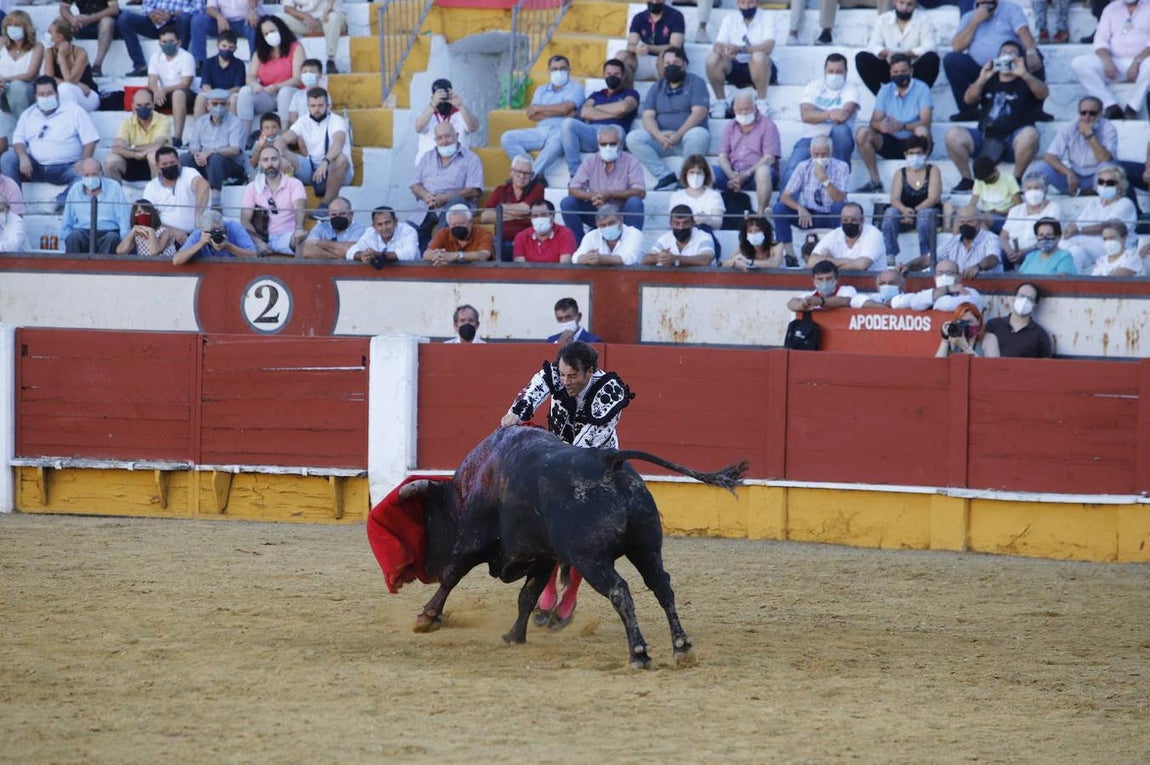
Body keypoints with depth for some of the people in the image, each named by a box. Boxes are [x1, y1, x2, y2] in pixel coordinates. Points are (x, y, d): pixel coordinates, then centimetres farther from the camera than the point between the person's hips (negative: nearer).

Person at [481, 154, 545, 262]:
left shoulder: (537, 189, 11)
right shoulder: (500, 191, 18)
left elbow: (525, 208, -6)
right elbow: (484, 217, 4)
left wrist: (501, 208, 9)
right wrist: (515, 215, -4)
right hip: (502, 242, 2)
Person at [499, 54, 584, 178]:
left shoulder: (575, 88, 9)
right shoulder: (541, 90, 23)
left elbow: (564, 108, -9)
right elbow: (530, 114, 7)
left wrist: (539, 109, 3)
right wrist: (556, 112, -4)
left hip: (561, 132, -5)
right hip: (540, 131, 5)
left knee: (556, 142, -42)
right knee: (507, 138, -16)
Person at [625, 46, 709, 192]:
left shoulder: (695, 82, 3)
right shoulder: (656, 88, 15)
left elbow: (699, 112, -11)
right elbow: (648, 117, 3)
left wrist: (678, 135, -24)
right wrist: (659, 135, -20)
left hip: (687, 135, -4)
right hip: (662, 138, 4)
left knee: (699, 135, -38)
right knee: (633, 138, -22)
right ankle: (666, 177, -25)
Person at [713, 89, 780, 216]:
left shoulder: (767, 125, 2)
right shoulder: (730, 127, 17)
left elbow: (769, 158, -8)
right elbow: (723, 156, 9)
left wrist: (747, 174, -20)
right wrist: (731, 175, -14)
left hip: (755, 173, -4)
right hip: (733, 174, 4)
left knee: (763, 170, -40)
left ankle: (760, 213, -39)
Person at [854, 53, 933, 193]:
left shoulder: (921, 89, -7)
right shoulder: (885, 90, 5)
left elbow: (925, 122, -19)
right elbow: (874, 122, -3)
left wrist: (901, 126, -37)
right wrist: (881, 125, -29)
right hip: (891, 143, 4)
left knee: (921, 131, -37)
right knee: (863, 133, -19)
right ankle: (875, 181, -15)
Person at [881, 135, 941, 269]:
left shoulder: (933, 171, 7)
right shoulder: (900, 174, 12)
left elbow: (933, 198, -7)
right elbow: (894, 199, -2)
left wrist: (914, 211, -22)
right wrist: (905, 210, -26)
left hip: (930, 213, -2)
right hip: (905, 216, 2)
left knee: (925, 214, -38)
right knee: (890, 213, -31)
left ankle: (925, 256, -45)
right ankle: (890, 256, -41)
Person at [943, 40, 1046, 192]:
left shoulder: (1025, 82, 13)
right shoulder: (990, 80, 22)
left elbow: (1044, 93, -8)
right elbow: (968, 99, 7)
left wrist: (1024, 75, -26)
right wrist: (981, 80, -13)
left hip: (1013, 141, -3)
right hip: (985, 140, 3)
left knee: (1030, 133, -36)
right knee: (953, 134, -21)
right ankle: (967, 180, -10)